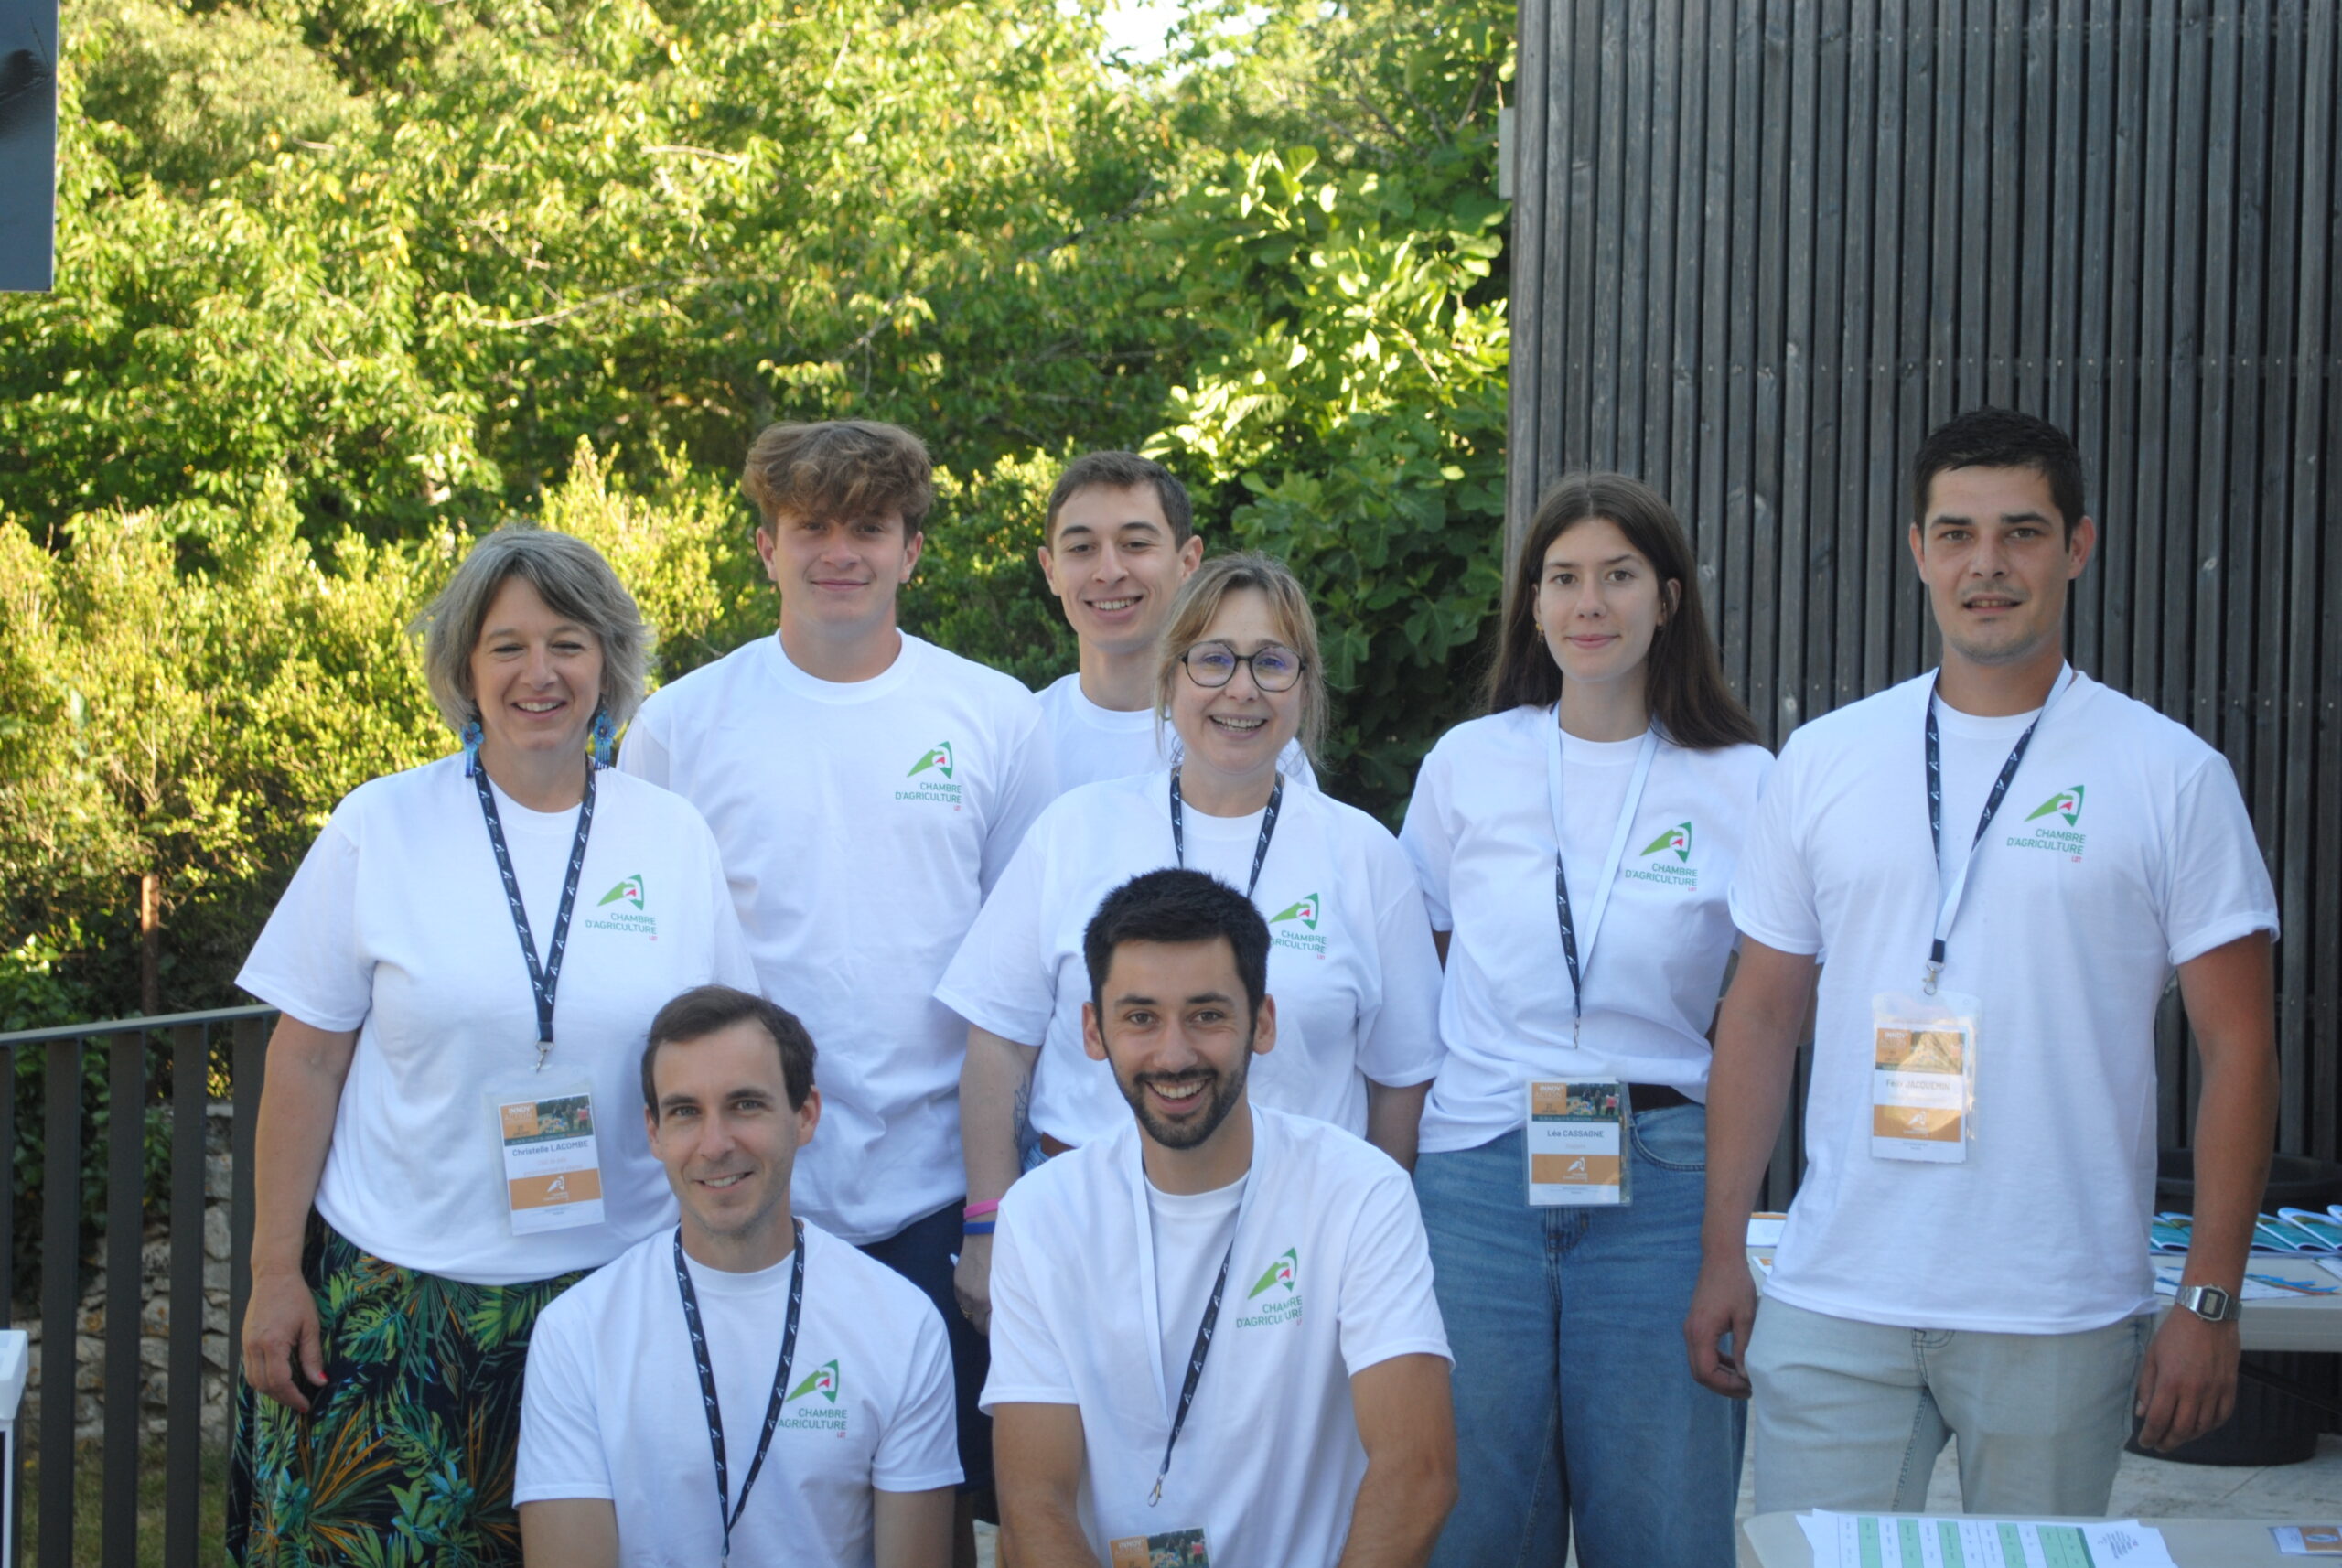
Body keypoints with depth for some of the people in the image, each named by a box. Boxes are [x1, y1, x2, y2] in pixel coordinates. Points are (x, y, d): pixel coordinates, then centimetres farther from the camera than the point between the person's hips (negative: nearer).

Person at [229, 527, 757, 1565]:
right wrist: (275, 1271, -3)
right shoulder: (381, 827, -1)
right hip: (393, 1296, -1)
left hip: (613, 1298, 1)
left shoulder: (675, 840, 4)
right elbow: (306, 1059, 1)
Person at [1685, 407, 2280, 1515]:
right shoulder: (1823, 761, 7)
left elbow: (2238, 1049, 0)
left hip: (2059, 1319, -2)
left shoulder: (2172, 777, 0)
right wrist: (1722, 1256, 7)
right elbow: (1760, 1018, 11)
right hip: (1831, 1308, 2)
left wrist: (2210, 1302, -6)